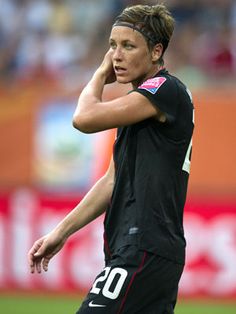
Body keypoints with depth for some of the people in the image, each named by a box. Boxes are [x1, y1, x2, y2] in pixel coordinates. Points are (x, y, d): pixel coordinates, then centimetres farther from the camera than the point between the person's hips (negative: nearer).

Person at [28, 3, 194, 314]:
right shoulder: (137, 104, 20)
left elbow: (85, 118, -19)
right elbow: (114, 180, 24)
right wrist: (62, 231, 20)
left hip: (145, 250, -10)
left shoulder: (166, 89, -11)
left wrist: (101, 73, 1)